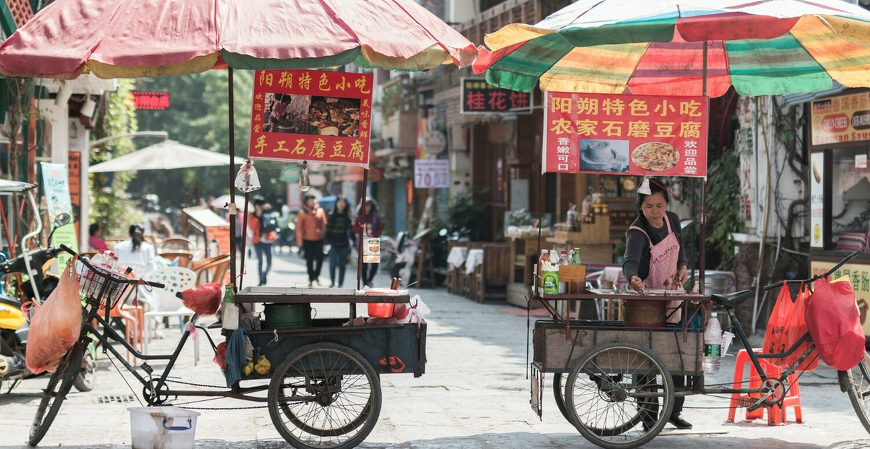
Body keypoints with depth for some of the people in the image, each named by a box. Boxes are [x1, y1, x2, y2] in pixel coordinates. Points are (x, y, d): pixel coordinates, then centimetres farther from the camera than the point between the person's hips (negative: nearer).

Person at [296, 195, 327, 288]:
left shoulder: (320, 211, 3)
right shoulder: (302, 213, -2)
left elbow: (324, 225, 5)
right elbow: (299, 227, -2)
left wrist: (324, 235, 0)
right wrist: (299, 240, -6)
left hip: (318, 239, 1)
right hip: (307, 240, -1)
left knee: (320, 257, -6)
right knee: (309, 260, 5)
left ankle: (316, 275, 16)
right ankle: (311, 278, 15)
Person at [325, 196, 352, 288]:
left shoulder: (347, 216, 4)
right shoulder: (331, 216, 2)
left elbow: (351, 230, 5)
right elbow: (328, 230, 2)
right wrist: (327, 242, -3)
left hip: (344, 245, 1)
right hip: (333, 244, -1)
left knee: (342, 265, 5)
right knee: (332, 264, -10)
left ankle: (340, 283, 14)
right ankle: (332, 281, 12)